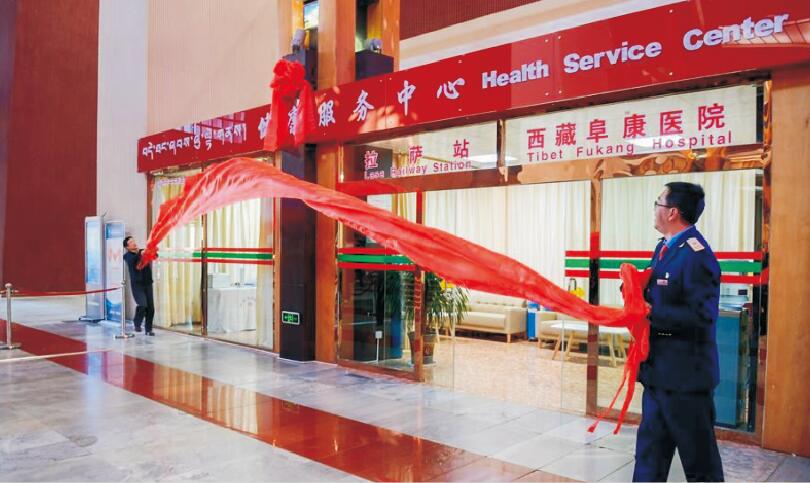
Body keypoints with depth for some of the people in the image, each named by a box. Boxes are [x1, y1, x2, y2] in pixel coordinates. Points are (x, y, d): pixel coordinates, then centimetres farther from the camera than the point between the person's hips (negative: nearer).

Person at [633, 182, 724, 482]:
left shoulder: (696, 255, -19)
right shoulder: (664, 247, 11)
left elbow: (703, 315, -26)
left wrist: (652, 313, -22)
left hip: (685, 373, -9)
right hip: (660, 370, 9)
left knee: (698, 456, 7)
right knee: (650, 451, 18)